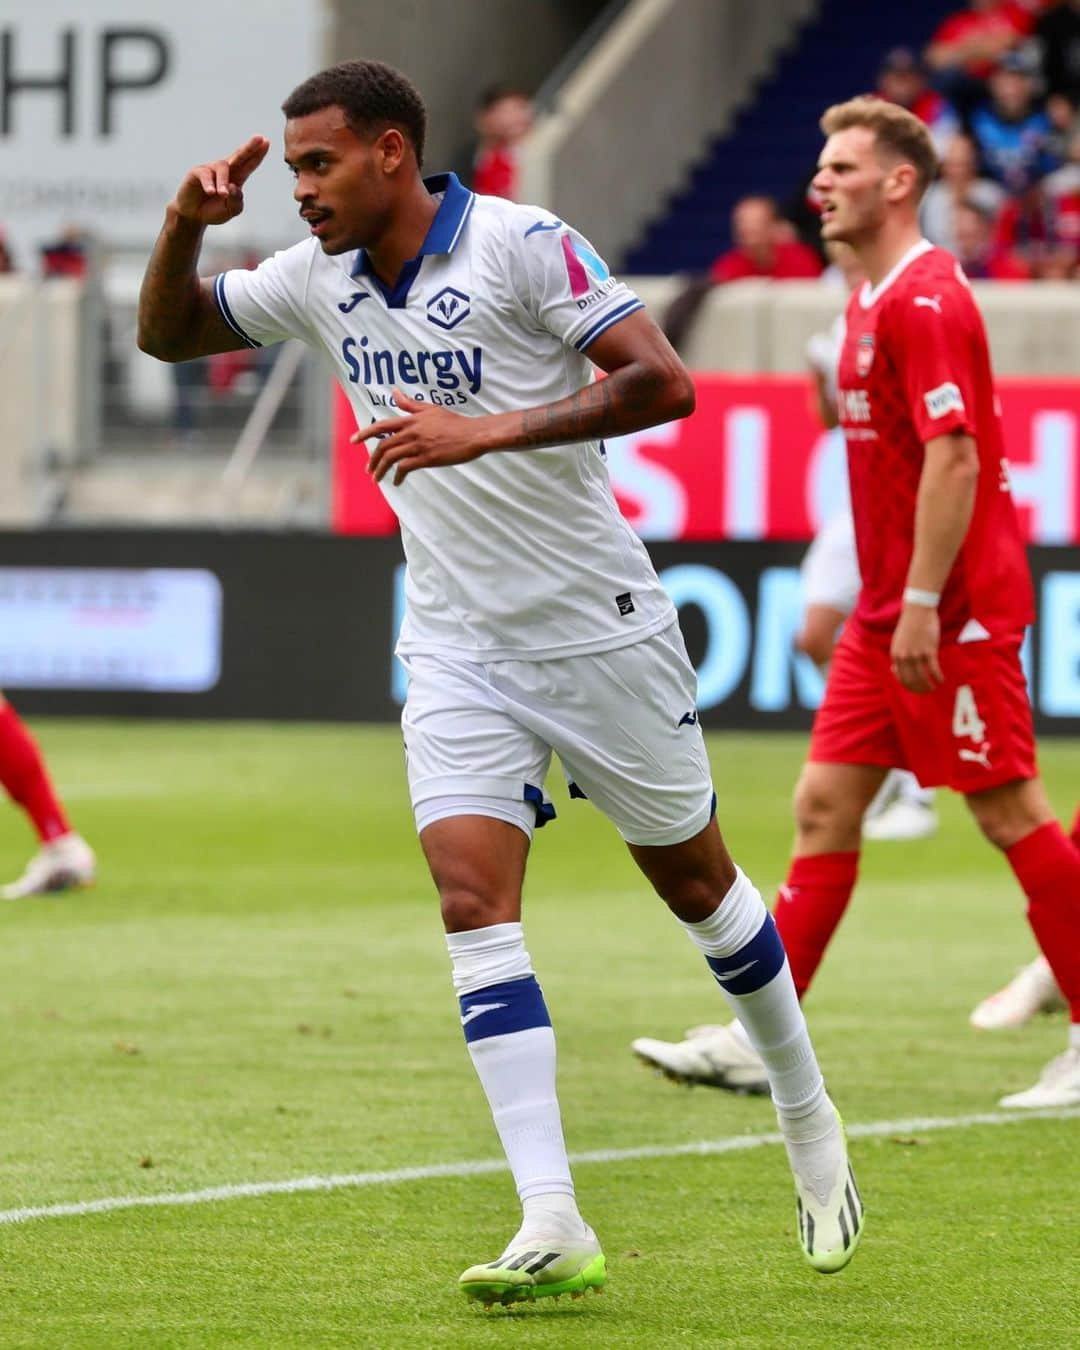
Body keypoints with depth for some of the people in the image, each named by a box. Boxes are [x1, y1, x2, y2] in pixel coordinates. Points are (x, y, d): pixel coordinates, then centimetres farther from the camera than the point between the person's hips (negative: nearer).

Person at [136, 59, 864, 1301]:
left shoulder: (523, 246, -17)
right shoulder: (321, 278, 2)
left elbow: (661, 383, -23)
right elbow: (168, 332, 13)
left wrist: (489, 429, -31)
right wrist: (184, 224, -8)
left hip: (597, 627, -4)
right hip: (456, 651, 5)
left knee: (693, 879, 10)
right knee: (472, 897, -13)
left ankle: (809, 1127, 34)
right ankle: (551, 1229, -19)